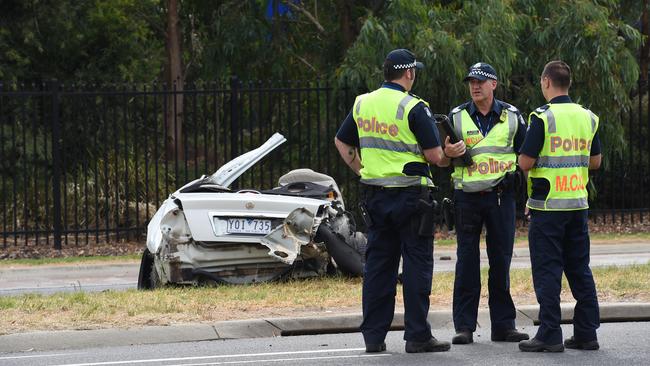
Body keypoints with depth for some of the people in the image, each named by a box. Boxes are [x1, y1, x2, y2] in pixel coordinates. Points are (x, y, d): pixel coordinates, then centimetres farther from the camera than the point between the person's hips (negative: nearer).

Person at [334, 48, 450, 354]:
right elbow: (434, 154, -13)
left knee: (377, 263, 10)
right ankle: (417, 336, 0)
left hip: (376, 196, 6)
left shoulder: (362, 104, 7)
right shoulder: (413, 108, -13)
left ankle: (373, 336, 11)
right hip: (410, 193, -6)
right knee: (417, 264, 0)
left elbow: (342, 142, 17)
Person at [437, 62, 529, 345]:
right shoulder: (456, 117, 5)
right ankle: (464, 326, 3)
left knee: (501, 261, 3)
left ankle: (503, 325, 9)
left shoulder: (512, 117, 7)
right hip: (467, 198, 0)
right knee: (466, 263, 0)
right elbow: (441, 162, 9)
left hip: (501, 197, 1)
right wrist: (448, 153, -15)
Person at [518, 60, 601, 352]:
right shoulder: (588, 117, 7)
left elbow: (525, 162, -14)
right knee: (579, 269, 11)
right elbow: (595, 161, 14)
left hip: (548, 207, -6)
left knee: (547, 271, -2)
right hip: (578, 204, 6)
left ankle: (550, 335, -3)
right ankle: (586, 333, 11)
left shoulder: (543, 117, -12)